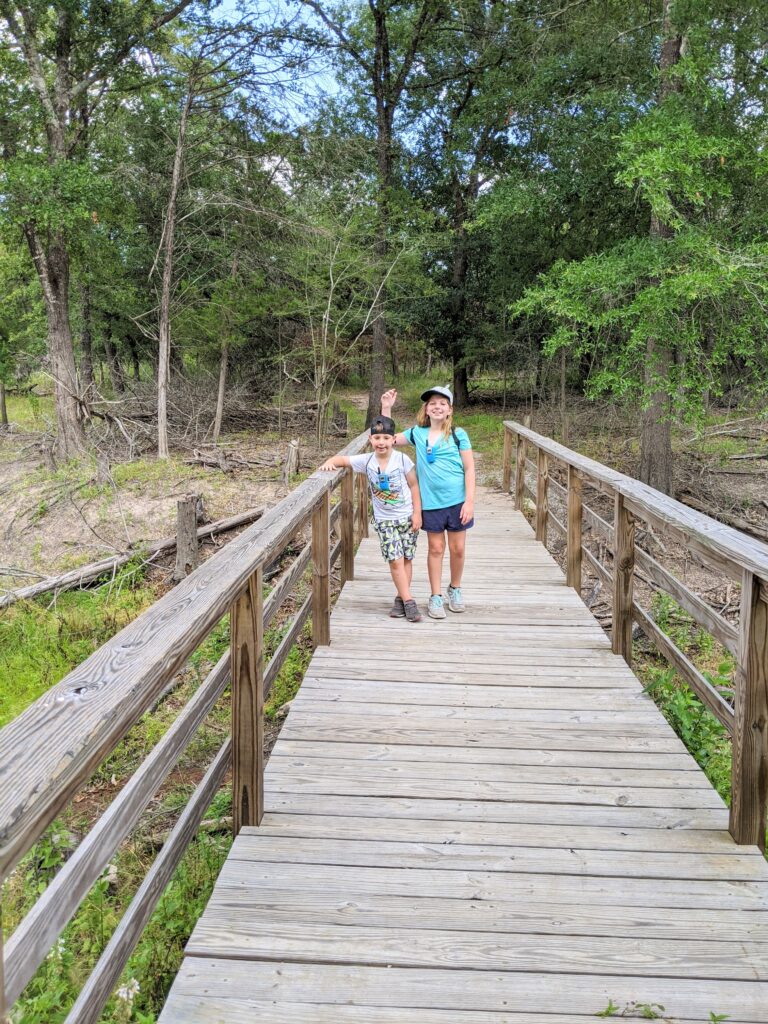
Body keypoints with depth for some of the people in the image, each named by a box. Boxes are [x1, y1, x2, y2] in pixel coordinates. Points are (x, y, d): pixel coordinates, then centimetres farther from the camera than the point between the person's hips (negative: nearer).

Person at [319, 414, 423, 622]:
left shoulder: (402, 459, -9)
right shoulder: (366, 461, -6)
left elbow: (414, 486, -3)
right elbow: (343, 459, 1)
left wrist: (417, 513, -6)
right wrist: (330, 462, -22)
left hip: (407, 517, 0)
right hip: (384, 520, 0)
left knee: (406, 559, 6)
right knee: (395, 560, -7)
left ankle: (401, 598, 18)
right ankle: (408, 601, 0)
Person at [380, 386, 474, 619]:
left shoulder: (458, 434, -4)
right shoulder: (417, 433, 3)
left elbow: (469, 469, -4)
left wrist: (470, 501, -10)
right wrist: (386, 408, 1)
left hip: (457, 500, -1)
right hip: (431, 502, 1)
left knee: (457, 548, 9)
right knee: (436, 548, 9)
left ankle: (455, 590, 30)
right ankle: (436, 597, 18)